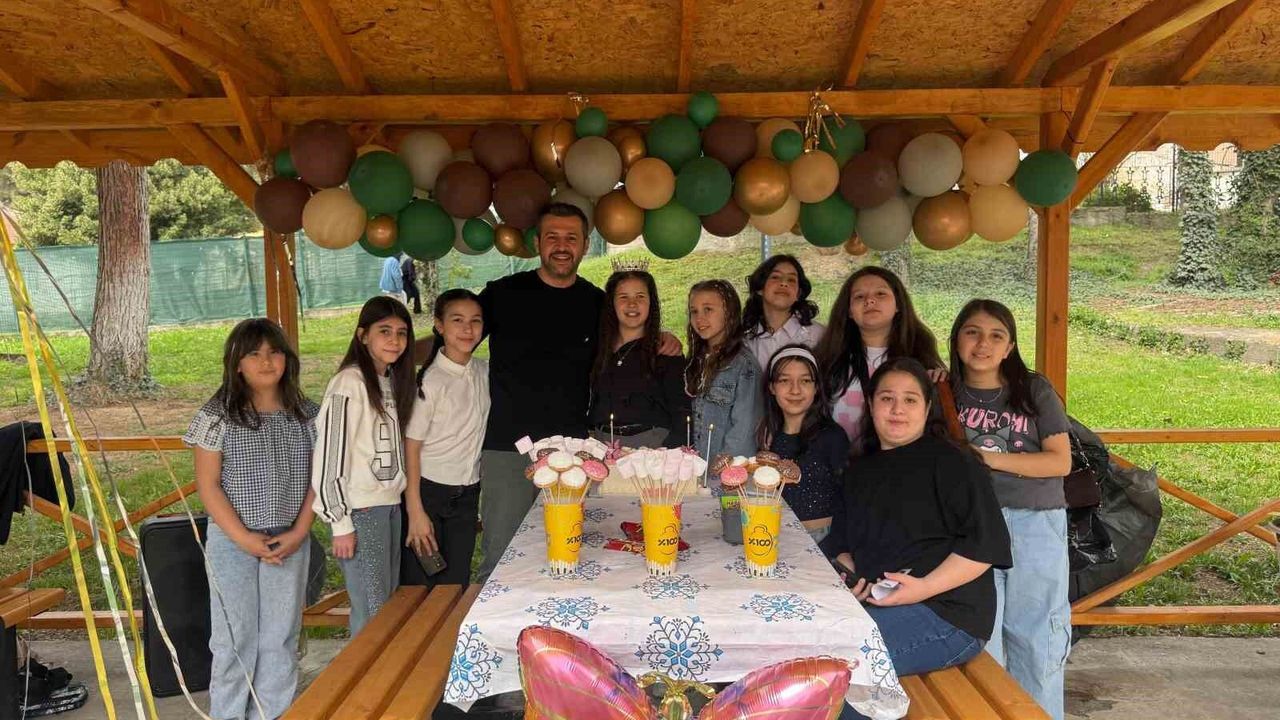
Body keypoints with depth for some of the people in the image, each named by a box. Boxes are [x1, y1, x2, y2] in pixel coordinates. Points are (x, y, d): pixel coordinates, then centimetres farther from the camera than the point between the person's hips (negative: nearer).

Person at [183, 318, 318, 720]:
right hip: (233, 543, -2)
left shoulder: (306, 414, 3)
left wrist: (299, 532, -6)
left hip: (290, 541, 3)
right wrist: (245, 539, -12)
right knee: (235, 638, 6)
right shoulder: (217, 415, -6)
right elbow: (208, 486, -7)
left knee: (281, 638, 9)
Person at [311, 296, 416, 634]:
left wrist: (400, 496, 13)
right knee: (372, 610, -2)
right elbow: (329, 455, -15)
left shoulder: (393, 379, 10)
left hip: (391, 505, 8)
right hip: (360, 511, -8)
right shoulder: (349, 384, -14)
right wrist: (340, 523, -15)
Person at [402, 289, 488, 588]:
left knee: (456, 584, 12)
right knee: (419, 587, 5)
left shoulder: (484, 372, 1)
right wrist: (415, 512, -15)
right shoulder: (431, 381, -16)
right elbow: (412, 447, -14)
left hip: (468, 493, 5)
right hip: (429, 490, -5)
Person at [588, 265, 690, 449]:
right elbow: (590, 404, 15)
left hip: (652, 442, -2)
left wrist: (668, 454, -14)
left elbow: (681, 413, -2)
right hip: (601, 443, 3)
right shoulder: (599, 348, 12)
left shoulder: (666, 351, 2)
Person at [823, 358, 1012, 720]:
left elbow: (987, 542, -12)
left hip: (946, 612, -7)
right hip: (872, 604, 7)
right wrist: (852, 576, 2)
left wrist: (924, 587, -18)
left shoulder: (952, 462, -4)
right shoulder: (860, 471, 19)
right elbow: (841, 542, 24)